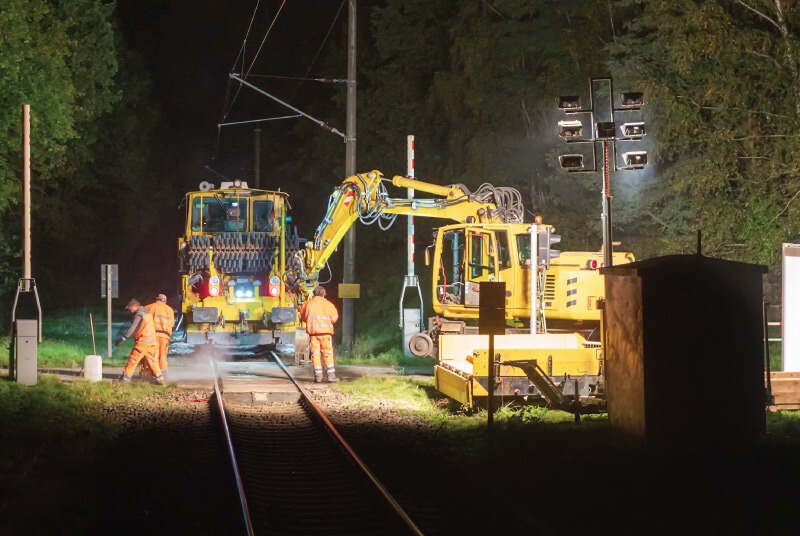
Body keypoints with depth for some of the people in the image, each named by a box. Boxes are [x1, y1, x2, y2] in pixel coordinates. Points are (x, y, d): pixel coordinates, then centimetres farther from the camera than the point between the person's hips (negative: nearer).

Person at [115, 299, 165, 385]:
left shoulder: (139, 315, -12)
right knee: (151, 361, 12)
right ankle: (160, 379, 7)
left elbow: (133, 329, -19)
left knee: (133, 359, -1)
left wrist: (122, 339, -19)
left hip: (143, 341, -8)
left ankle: (125, 378, 2)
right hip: (152, 341, 8)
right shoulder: (147, 312, 17)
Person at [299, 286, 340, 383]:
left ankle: (318, 375, 3)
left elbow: (303, 317, 13)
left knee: (315, 353, 6)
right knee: (327, 353, 3)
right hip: (325, 331, -1)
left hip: (312, 331, 1)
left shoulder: (308, 304, 5)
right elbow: (334, 318, 3)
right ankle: (331, 375, -2)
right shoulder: (327, 304, -1)